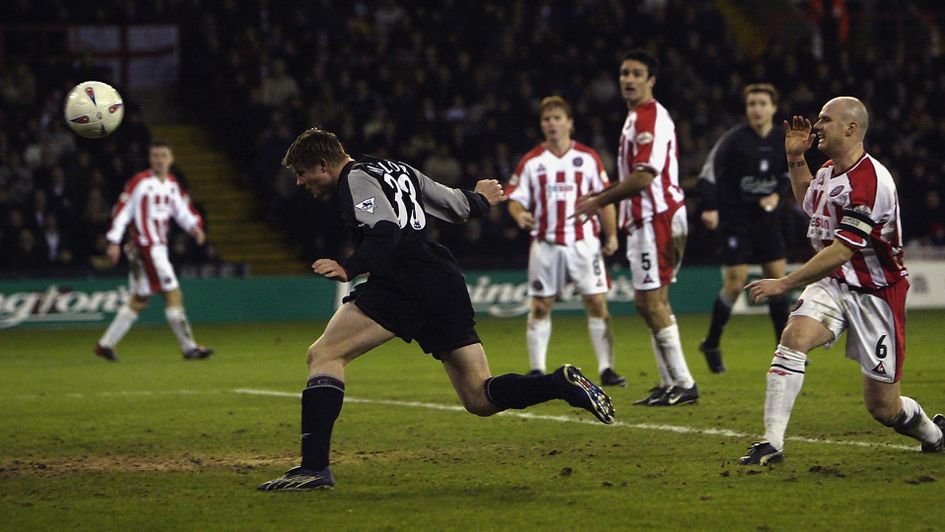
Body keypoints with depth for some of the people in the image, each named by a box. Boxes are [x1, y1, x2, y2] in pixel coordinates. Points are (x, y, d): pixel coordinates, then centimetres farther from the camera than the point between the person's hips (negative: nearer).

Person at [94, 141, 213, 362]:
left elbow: (183, 210, 16)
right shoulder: (140, 182, -8)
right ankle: (189, 347, -10)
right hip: (144, 243, -8)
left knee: (139, 300, 11)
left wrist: (194, 226, -5)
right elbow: (122, 210, -9)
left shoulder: (173, 184, 14)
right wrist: (114, 242, -15)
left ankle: (106, 344, 16)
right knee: (172, 293, -11)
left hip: (159, 247, 8)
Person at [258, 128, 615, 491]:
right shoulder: (397, 171, 25)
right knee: (481, 400, 9)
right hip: (446, 281, 9)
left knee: (323, 355, -6)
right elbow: (455, 206, 32)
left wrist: (349, 269, -29)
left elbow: (385, 231, -16)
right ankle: (562, 383, -12)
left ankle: (314, 467, -17)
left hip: (404, 283, -9)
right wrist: (478, 200, 54)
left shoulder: (356, 179, 0)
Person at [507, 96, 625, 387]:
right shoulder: (531, 161, 5)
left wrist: (611, 234, 5)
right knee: (540, 306, 1)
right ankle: (537, 370, 8)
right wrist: (520, 215, -18)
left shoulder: (588, 158, 6)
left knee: (597, 303, -5)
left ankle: (606, 369, 0)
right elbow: (515, 199, 5)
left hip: (584, 242, 0)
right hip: (545, 245, 0)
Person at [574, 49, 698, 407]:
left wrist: (599, 201, -12)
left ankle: (683, 383, -8)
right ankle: (670, 384, 15)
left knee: (651, 300, -10)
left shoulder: (649, 118, -15)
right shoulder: (638, 117, 18)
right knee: (650, 301, 12)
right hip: (645, 220, 11)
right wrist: (602, 195, 19)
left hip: (656, 219, -11)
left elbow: (643, 177, -21)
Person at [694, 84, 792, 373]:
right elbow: (709, 172, -12)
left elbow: (788, 174, 17)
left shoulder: (782, 140, 2)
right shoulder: (734, 139, -14)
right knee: (735, 284, -9)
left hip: (767, 217, 5)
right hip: (736, 217, -5)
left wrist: (777, 195, -2)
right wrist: (710, 208, -23)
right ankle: (711, 345, 9)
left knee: (777, 278, 4)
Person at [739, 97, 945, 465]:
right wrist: (796, 159, 14)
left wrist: (783, 284, -23)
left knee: (882, 407, 0)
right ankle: (772, 443, -24)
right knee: (794, 338, -24)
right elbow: (810, 203, 29)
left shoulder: (870, 182, -24)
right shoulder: (829, 171, 4)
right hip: (833, 284, 7)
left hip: (875, 293, -7)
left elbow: (842, 252, -26)